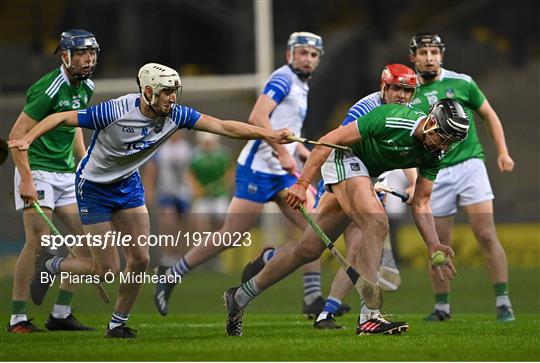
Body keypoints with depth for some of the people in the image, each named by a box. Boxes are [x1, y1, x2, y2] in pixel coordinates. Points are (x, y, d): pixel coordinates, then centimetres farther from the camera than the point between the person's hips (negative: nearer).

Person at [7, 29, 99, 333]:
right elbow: (17, 134, -19)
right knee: (39, 240, -16)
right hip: (37, 169, -8)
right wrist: (26, 179, -23)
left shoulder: (85, 87, 8)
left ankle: (61, 313, 9)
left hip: (67, 174, 8)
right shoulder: (49, 89, -18)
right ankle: (18, 317, -10)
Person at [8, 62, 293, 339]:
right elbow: (62, 118, -23)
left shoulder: (174, 115, -15)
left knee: (140, 259, -3)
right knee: (106, 270, -6)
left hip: (128, 184, 6)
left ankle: (117, 324, 16)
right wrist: (27, 139, -36)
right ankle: (49, 266, 21)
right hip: (93, 188, -6)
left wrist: (268, 134, -24)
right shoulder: (115, 111, -30)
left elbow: (222, 126, -15)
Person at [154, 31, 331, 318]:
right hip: (258, 169, -9)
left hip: (282, 173, 9)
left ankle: (313, 300, -3)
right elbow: (257, 118, -22)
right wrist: (283, 153, -24)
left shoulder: (301, 87, 19)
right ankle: (171, 276, 7)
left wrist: (312, 158, 19)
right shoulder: (284, 78, -9)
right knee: (231, 235, -7)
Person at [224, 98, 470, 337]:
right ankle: (369, 317, -31)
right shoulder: (390, 119, -28)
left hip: (365, 174, 8)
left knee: (309, 249, 8)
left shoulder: (433, 154, -8)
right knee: (377, 224, -28)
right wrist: (302, 183, -23)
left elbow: (420, 204, -1)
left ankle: (240, 296, 21)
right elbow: (329, 140, -22)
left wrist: (434, 247, -14)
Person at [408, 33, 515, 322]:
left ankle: (503, 303, -7)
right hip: (434, 174, 1)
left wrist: (503, 152, 3)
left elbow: (489, 115, 13)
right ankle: (442, 307, 16)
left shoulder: (461, 83, 4)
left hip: (470, 165, -1)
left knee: (487, 236, -10)